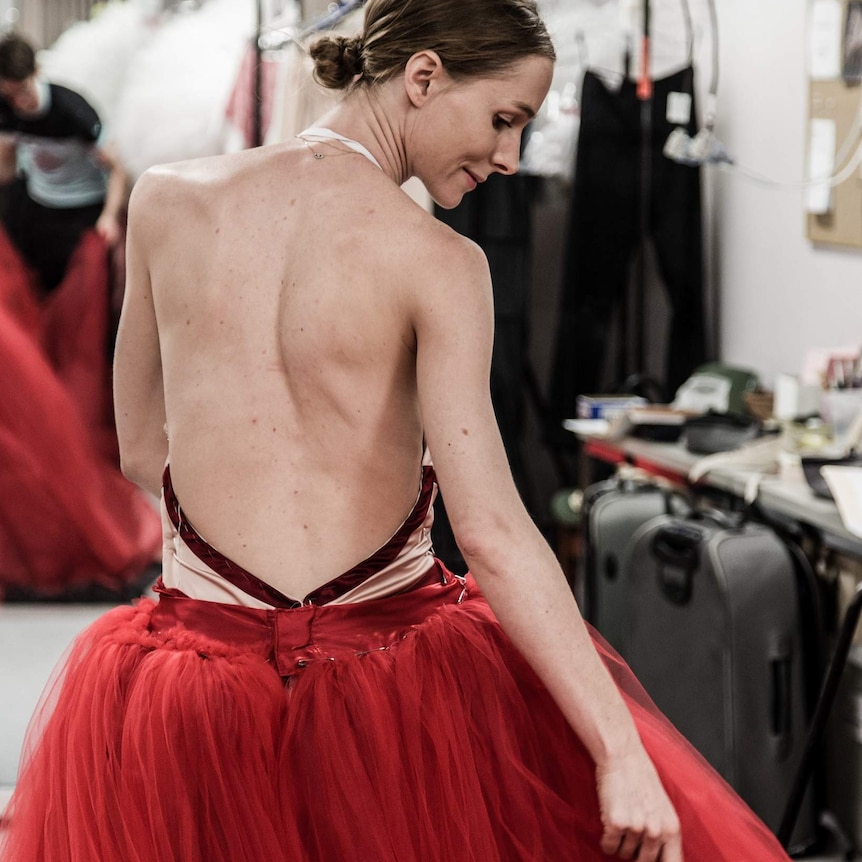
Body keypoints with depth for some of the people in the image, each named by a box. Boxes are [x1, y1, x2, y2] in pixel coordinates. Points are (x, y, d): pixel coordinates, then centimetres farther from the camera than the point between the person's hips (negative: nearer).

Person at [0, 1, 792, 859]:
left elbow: (141, 450, 8)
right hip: (392, 654, -3)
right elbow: (490, 529, -20)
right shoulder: (439, 263, -12)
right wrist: (620, 753, -20)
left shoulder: (165, 200, -1)